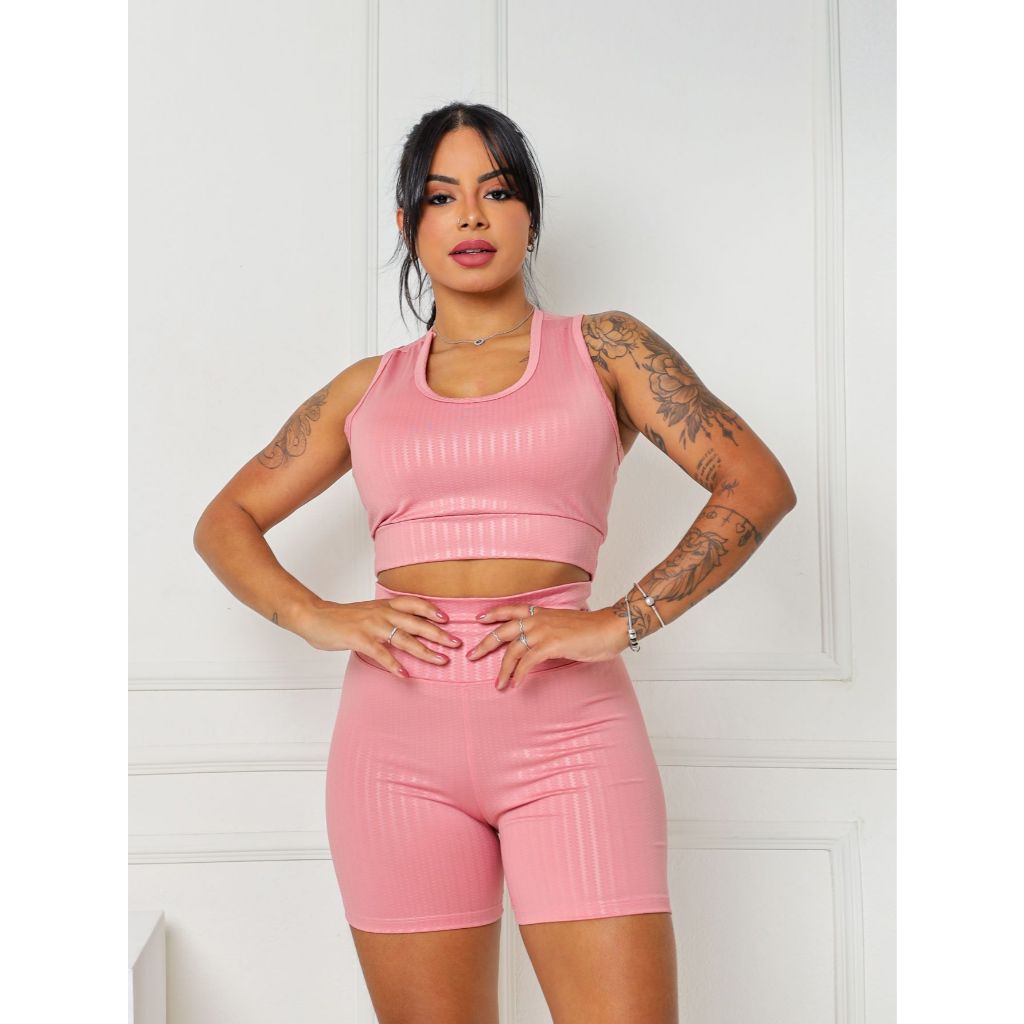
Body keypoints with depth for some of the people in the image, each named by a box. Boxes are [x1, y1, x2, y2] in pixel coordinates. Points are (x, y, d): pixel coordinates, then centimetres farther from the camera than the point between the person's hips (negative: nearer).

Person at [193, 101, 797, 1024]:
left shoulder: (602, 348, 8)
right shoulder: (368, 387, 15)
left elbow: (758, 483, 0)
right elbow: (225, 520, 18)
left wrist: (621, 623, -10)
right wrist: (317, 618, -1)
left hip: (567, 731, -2)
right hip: (397, 739, 2)